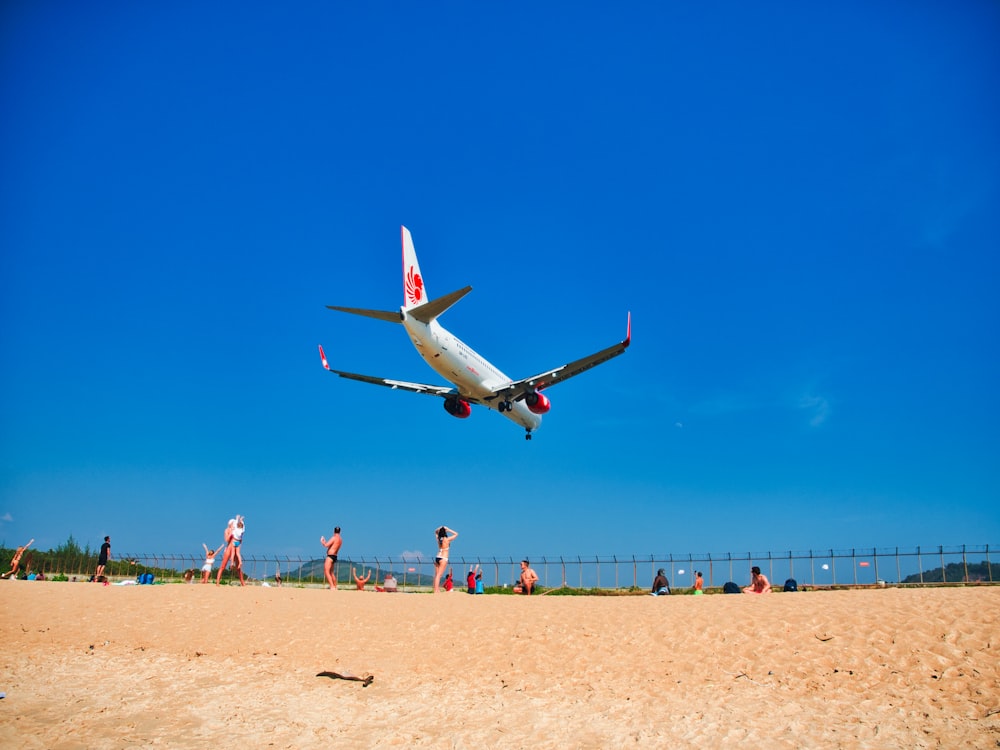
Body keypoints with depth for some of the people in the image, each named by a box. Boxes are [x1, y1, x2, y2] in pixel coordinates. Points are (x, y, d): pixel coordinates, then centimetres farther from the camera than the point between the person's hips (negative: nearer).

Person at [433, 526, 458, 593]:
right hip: (443, 559, -6)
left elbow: (436, 532, 29)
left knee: (436, 575, 6)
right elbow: (456, 534, 3)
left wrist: (440, 528, 11)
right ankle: (436, 591, -16)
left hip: (437, 558, 6)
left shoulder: (438, 539, 8)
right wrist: (448, 529, 2)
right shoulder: (447, 539, -7)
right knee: (438, 575, -11)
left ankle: (437, 590, 4)